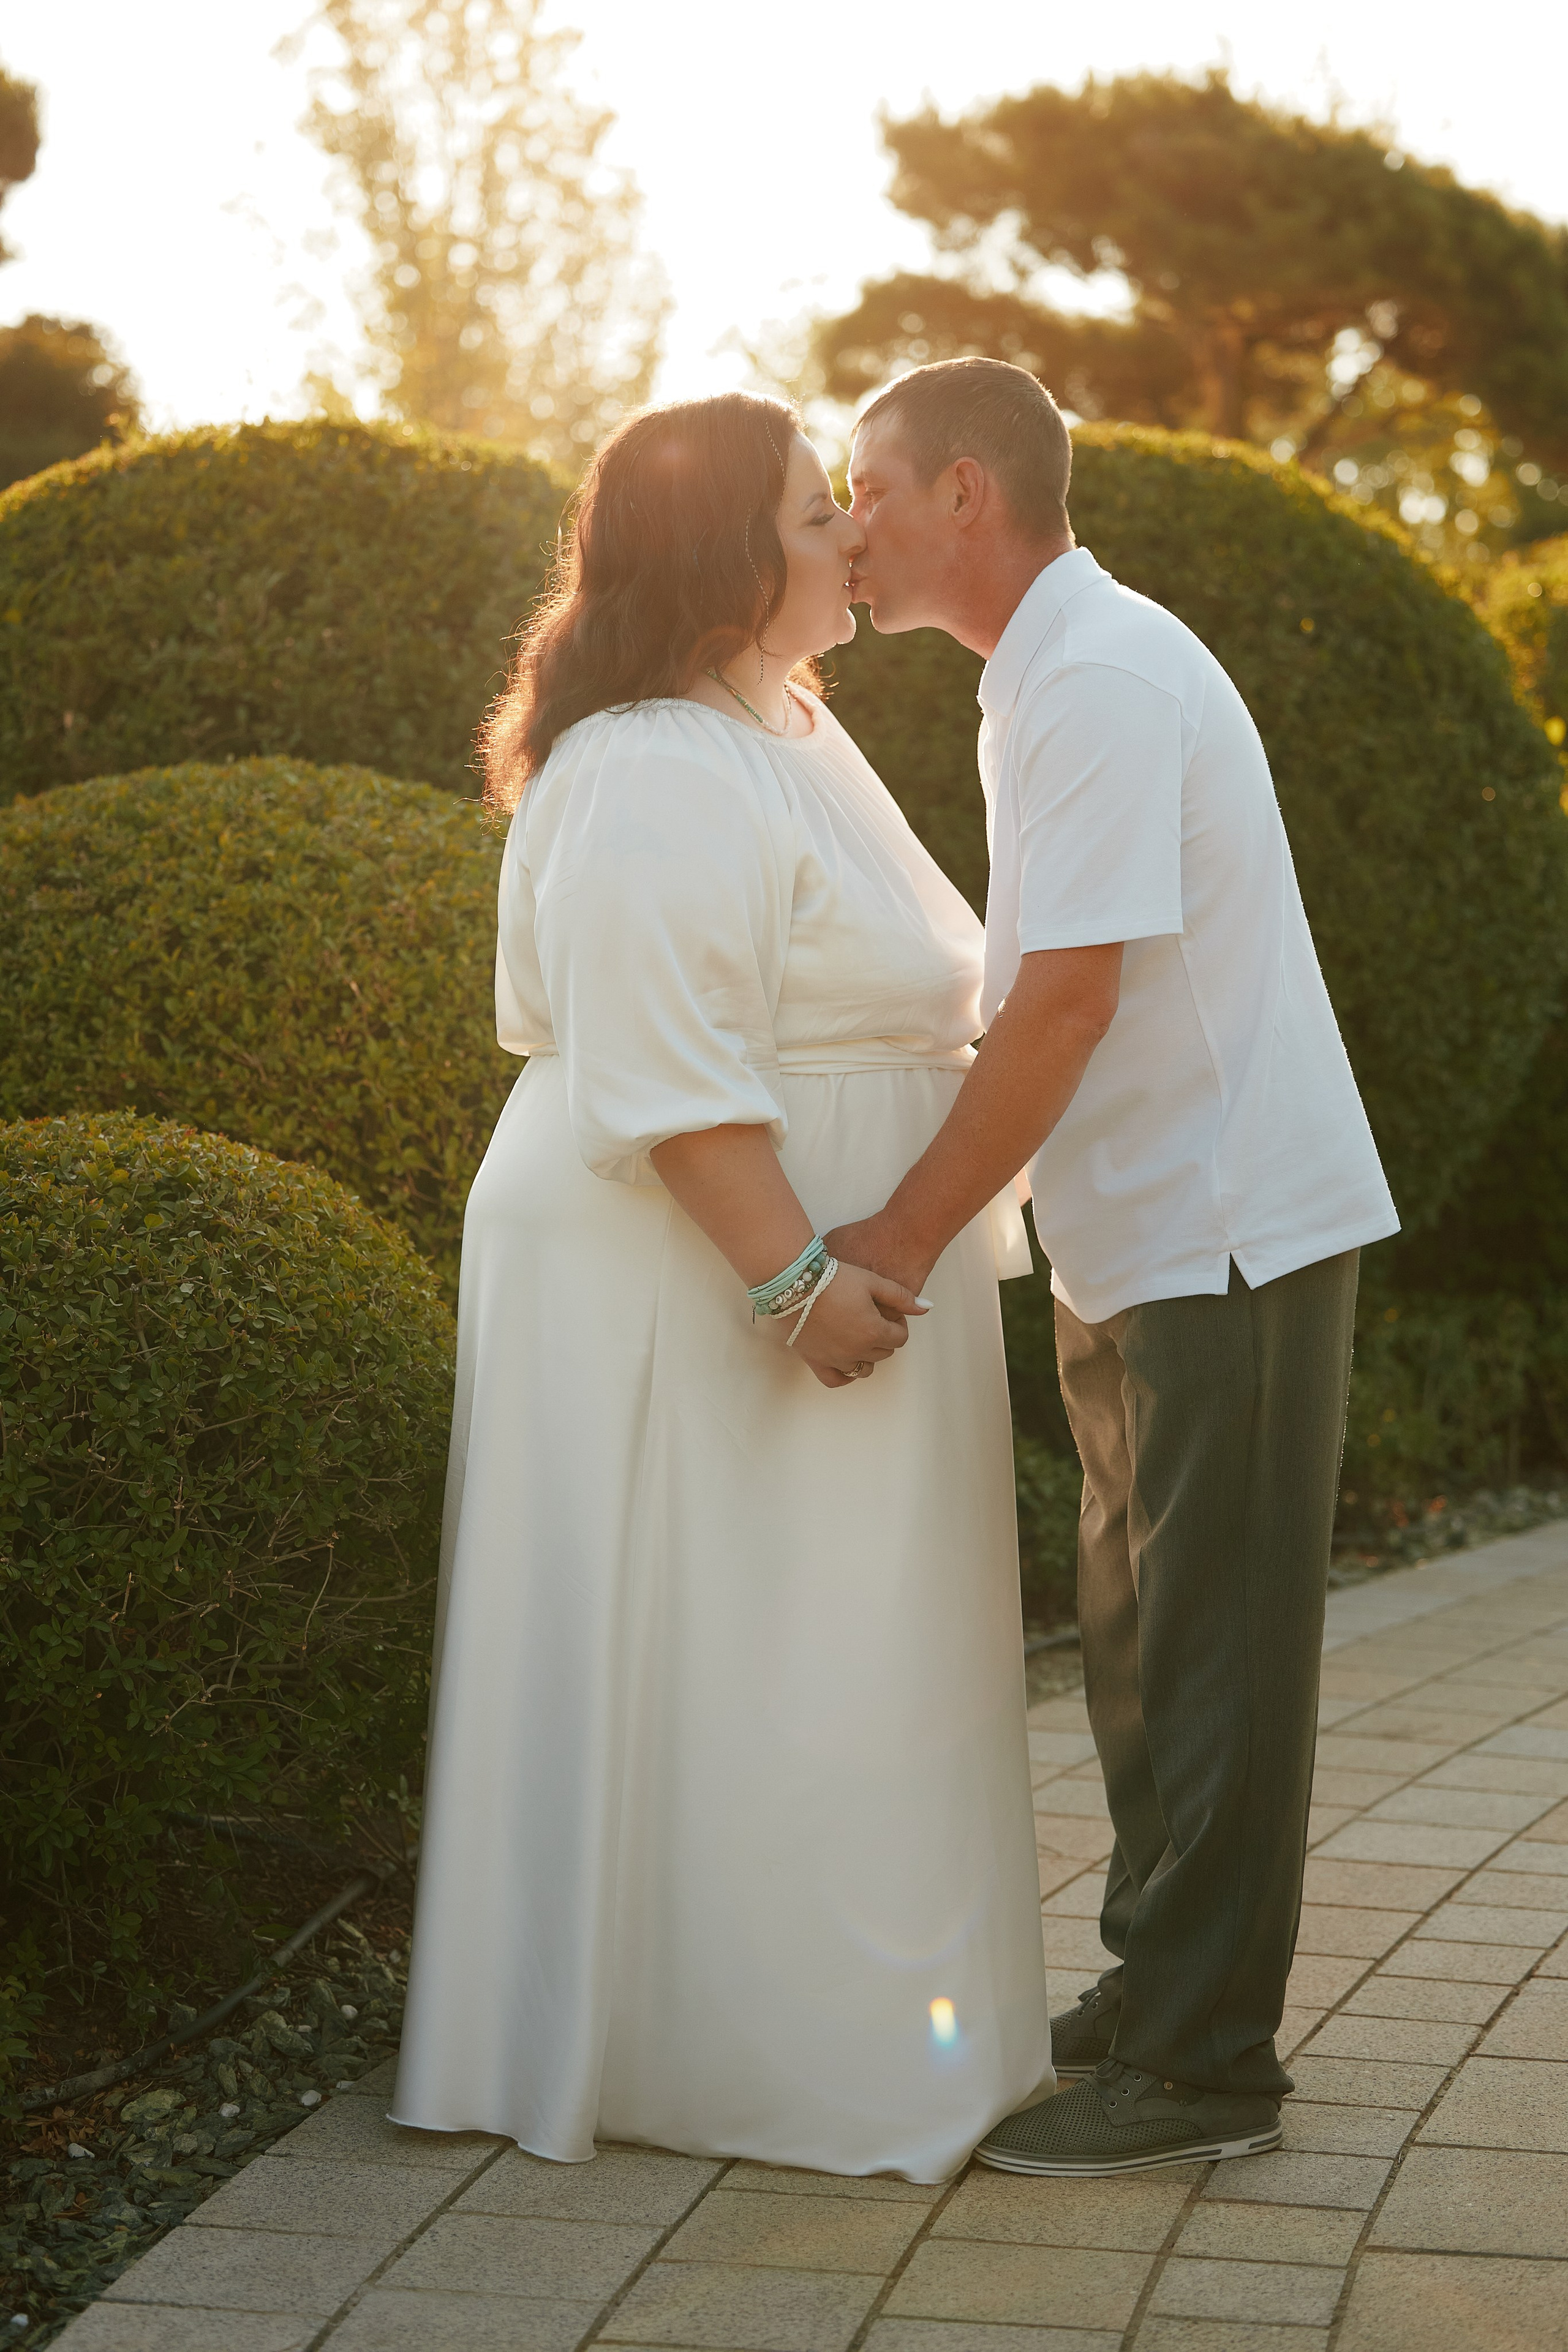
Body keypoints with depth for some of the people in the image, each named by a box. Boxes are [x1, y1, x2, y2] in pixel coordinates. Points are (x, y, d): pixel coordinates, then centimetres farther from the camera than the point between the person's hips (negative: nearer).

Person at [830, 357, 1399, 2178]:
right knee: (1144, 1641, 17)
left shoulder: (1099, 681, -18)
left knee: (1208, 1658, -3)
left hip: (1226, 1234, -10)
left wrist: (904, 1237, -21)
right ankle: (1154, 1995, 29)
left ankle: (1198, 2066, 6)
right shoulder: (1048, 676, 14)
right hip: (1145, 1238, 10)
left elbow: (1066, 1002, -24)